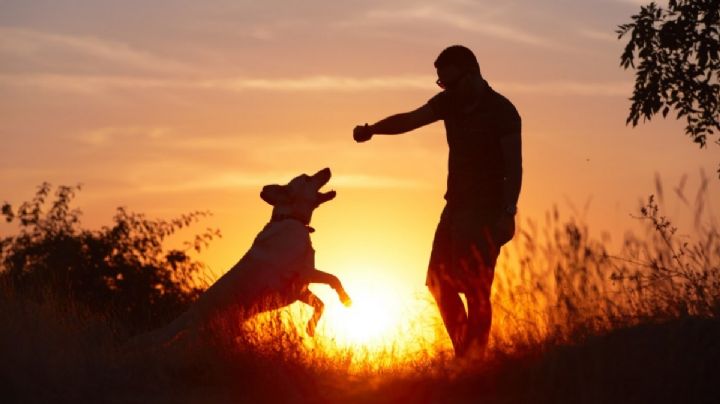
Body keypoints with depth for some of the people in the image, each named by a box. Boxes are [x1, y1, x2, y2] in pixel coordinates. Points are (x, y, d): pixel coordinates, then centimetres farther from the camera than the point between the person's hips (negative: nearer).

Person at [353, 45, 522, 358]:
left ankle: (474, 359, -5)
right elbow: (410, 119, -5)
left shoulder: (502, 112, -12)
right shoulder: (449, 102, 6)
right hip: (456, 205, 7)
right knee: (439, 282, 8)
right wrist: (372, 130, -21)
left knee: (476, 289, -9)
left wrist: (508, 213, -21)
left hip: (486, 211, -7)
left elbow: (514, 166, -13)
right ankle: (463, 352, 18)